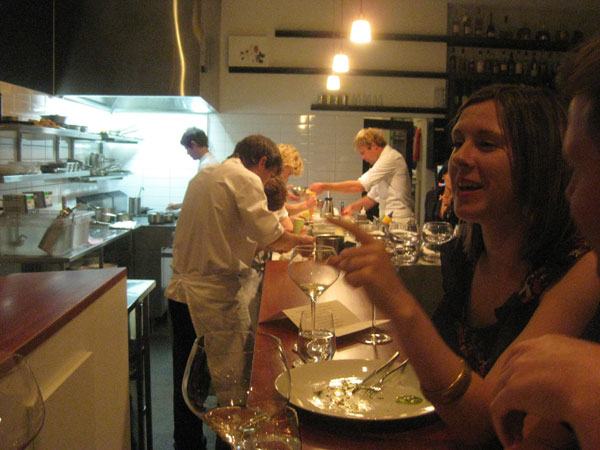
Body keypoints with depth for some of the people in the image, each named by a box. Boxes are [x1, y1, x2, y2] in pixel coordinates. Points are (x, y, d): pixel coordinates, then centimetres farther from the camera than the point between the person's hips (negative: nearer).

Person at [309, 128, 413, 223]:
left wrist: (324, 186, -14)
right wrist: (353, 207, 6)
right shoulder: (384, 159, 21)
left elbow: (358, 186, -19)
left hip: (397, 222, -9)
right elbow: (373, 197, 22)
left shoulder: (390, 158, -12)